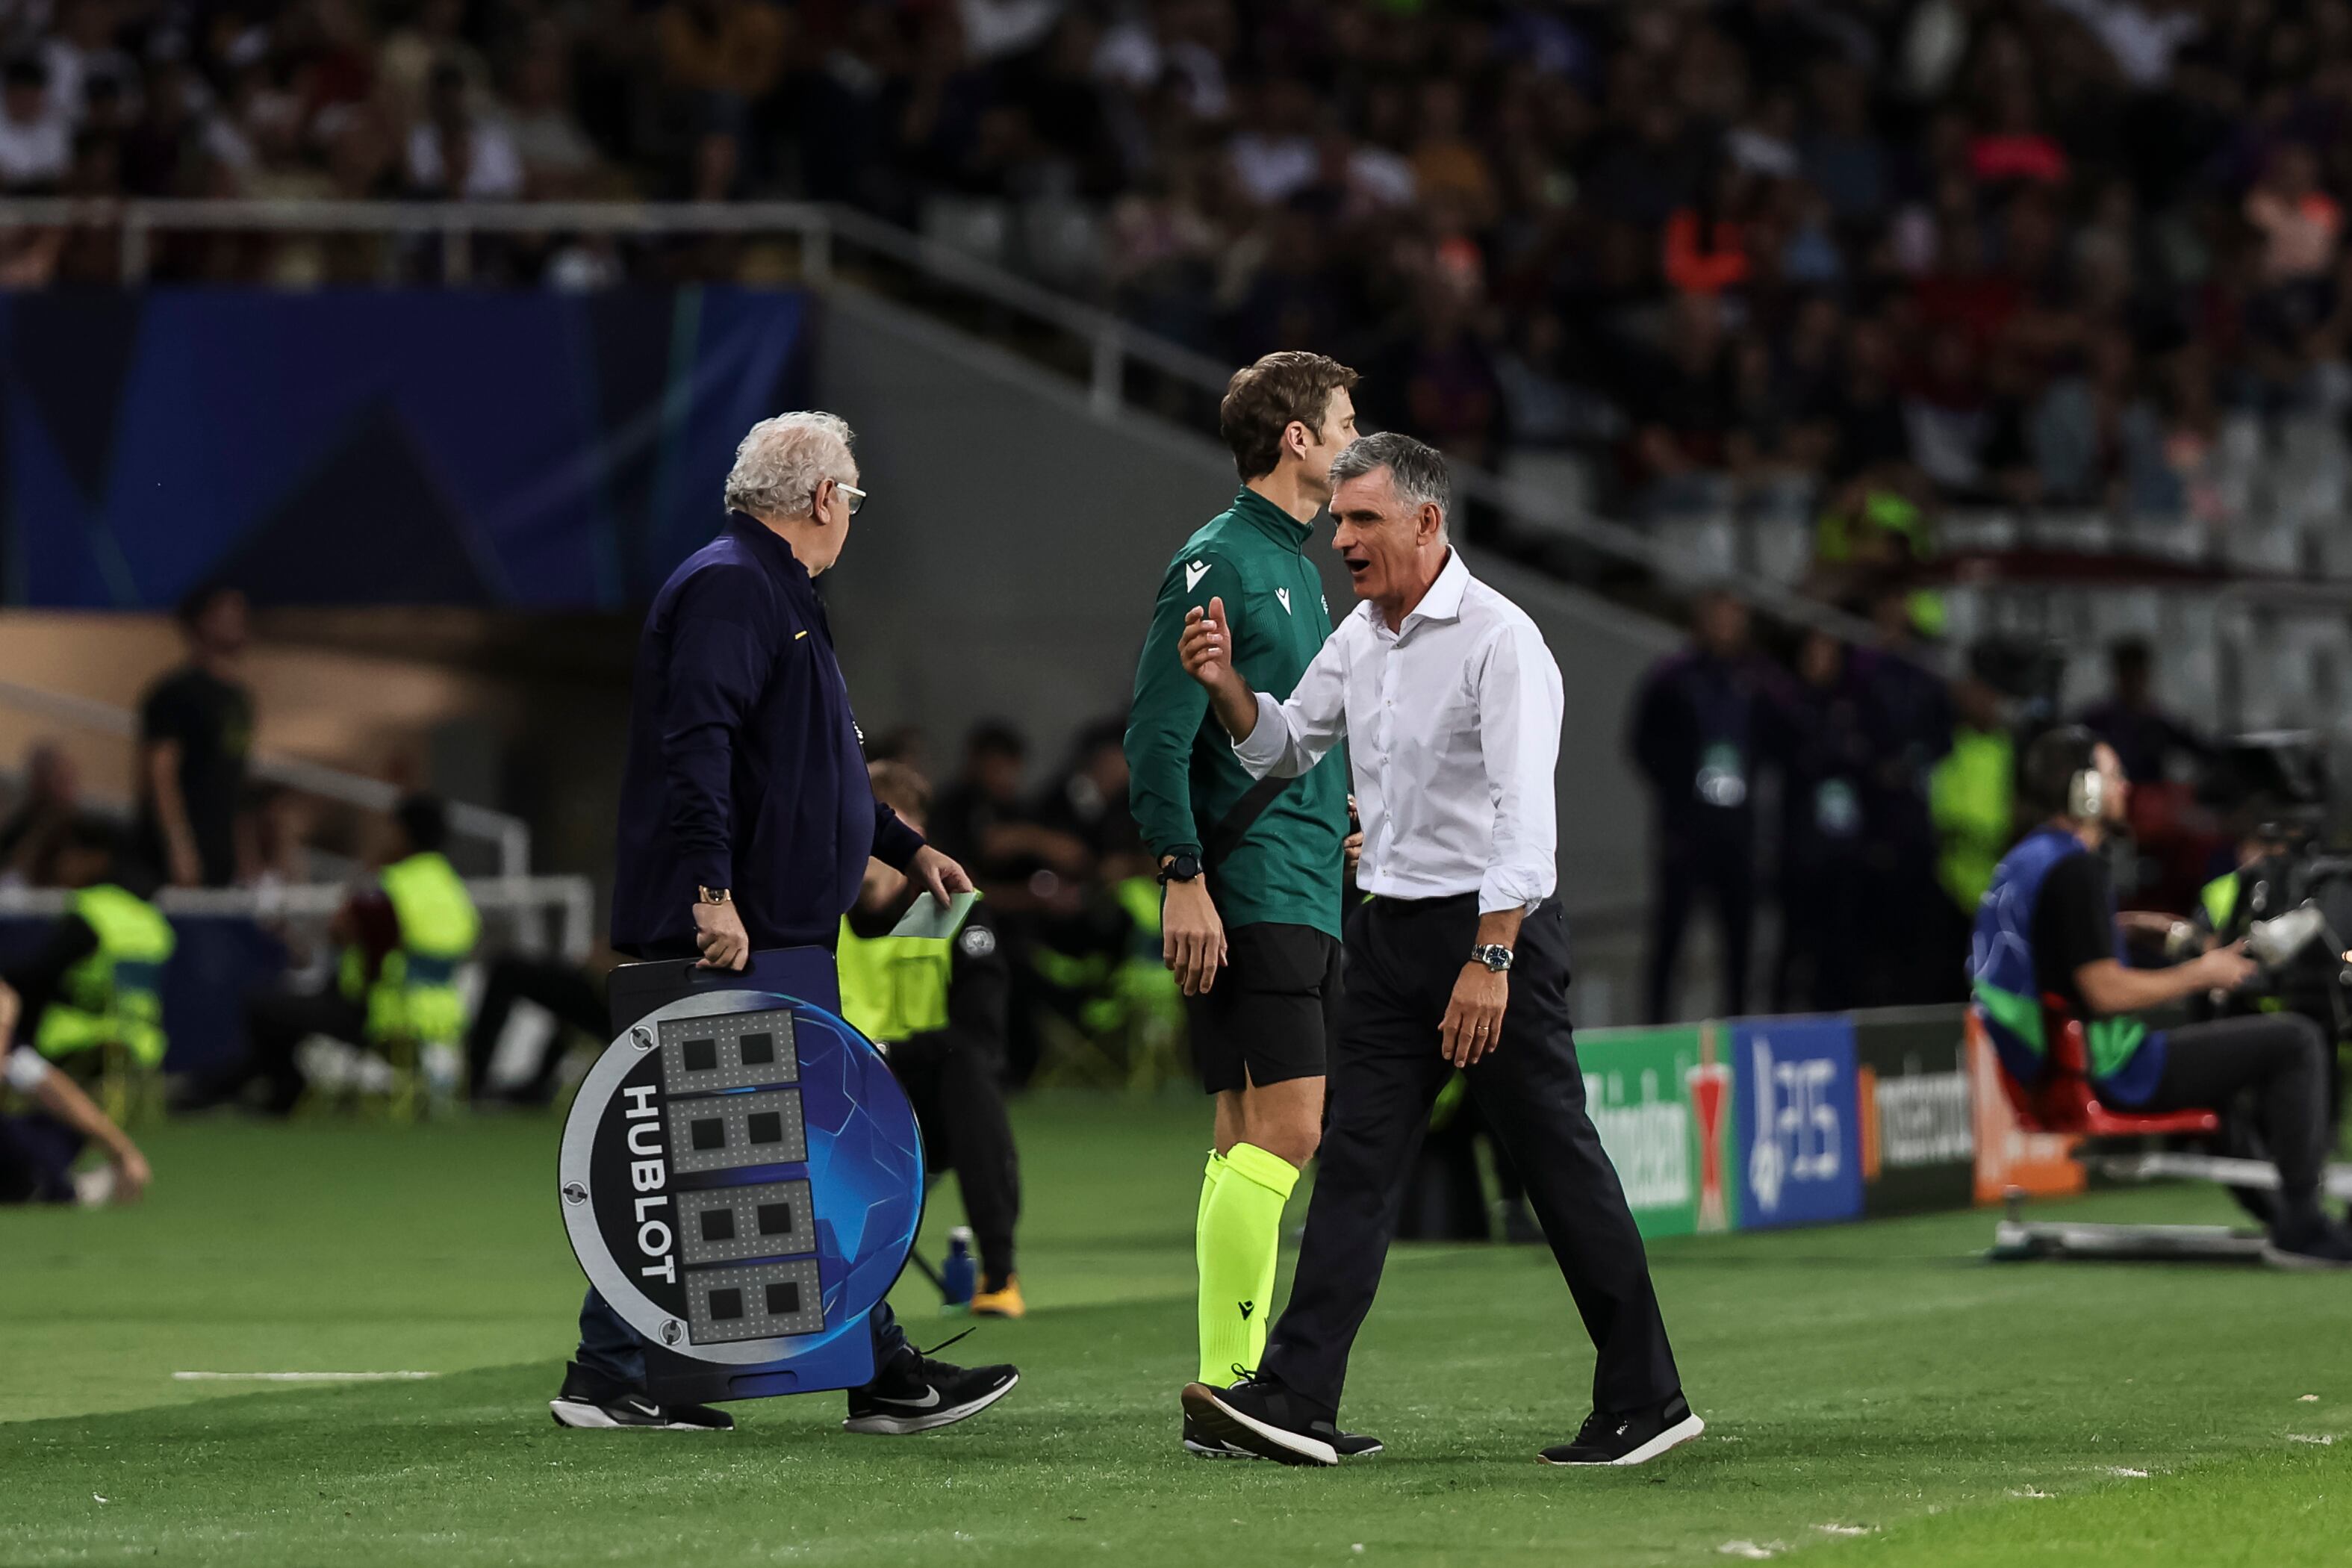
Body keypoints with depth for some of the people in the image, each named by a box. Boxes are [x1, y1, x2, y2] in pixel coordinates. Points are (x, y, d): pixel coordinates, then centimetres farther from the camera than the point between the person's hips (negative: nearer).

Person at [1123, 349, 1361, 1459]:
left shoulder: (1294, 567, 20)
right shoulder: (1218, 561, -9)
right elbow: (1158, 732, -15)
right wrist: (1183, 877, -20)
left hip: (1302, 899, 10)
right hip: (1246, 898, -10)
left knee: (1251, 1139, 8)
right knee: (1284, 1129, -14)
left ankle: (1242, 1386, 8)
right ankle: (1223, 1388, -14)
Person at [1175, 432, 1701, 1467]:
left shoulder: (1499, 640, -16)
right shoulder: (1359, 638, 10)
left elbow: (1524, 809, -24)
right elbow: (1286, 749, 23)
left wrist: (1491, 958, -31)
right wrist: (1227, 687, 2)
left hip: (1493, 924, -8)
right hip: (1390, 928, 8)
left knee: (1558, 1164, -2)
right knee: (1355, 1161, 1)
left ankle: (1645, 1400, 7)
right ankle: (1296, 1400, -4)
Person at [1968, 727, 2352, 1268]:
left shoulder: (2023, 860, 13)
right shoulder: (2073, 869, -19)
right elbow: (2106, 992, -23)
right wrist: (2199, 975, -10)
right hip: (2113, 1073, -11)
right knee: (2297, 1041, -9)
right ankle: (2299, 1227, -9)